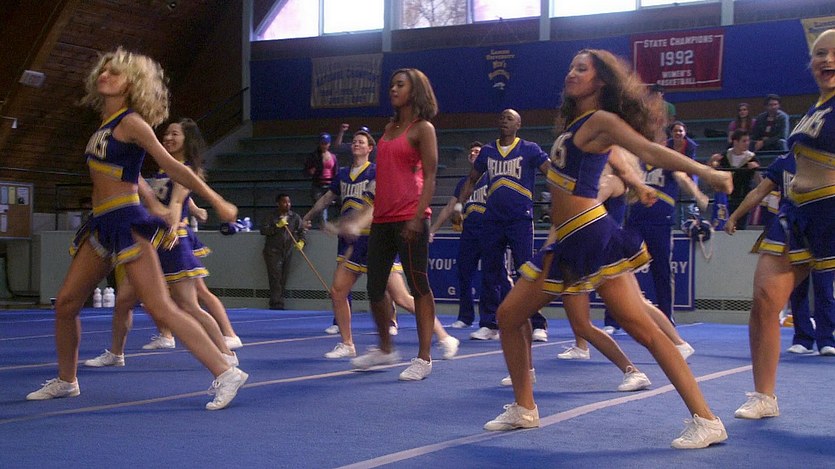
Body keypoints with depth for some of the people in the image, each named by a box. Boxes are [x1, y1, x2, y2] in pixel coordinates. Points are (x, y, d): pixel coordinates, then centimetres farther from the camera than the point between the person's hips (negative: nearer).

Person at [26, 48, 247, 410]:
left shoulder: (130, 122, -8)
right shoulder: (107, 123, 17)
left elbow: (172, 167, -11)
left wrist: (217, 201, -13)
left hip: (126, 222, -9)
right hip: (103, 226, 9)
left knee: (160, 307, -15)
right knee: (66, 302, 12)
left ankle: (226, 374, -15)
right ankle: (66, 381, 28)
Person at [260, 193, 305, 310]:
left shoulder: (295, 217, 7)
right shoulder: (272, 217, -2)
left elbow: (301, 230, 8)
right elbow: (263, 230, -10)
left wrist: (301, 241, -9)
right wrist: (277, 226, -17)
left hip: (287, 252, 4)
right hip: (273, 252, -4)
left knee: (283, 279, 7)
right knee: (275, 278, -10)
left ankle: (278, 305, 13)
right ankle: (276, 304, -10)